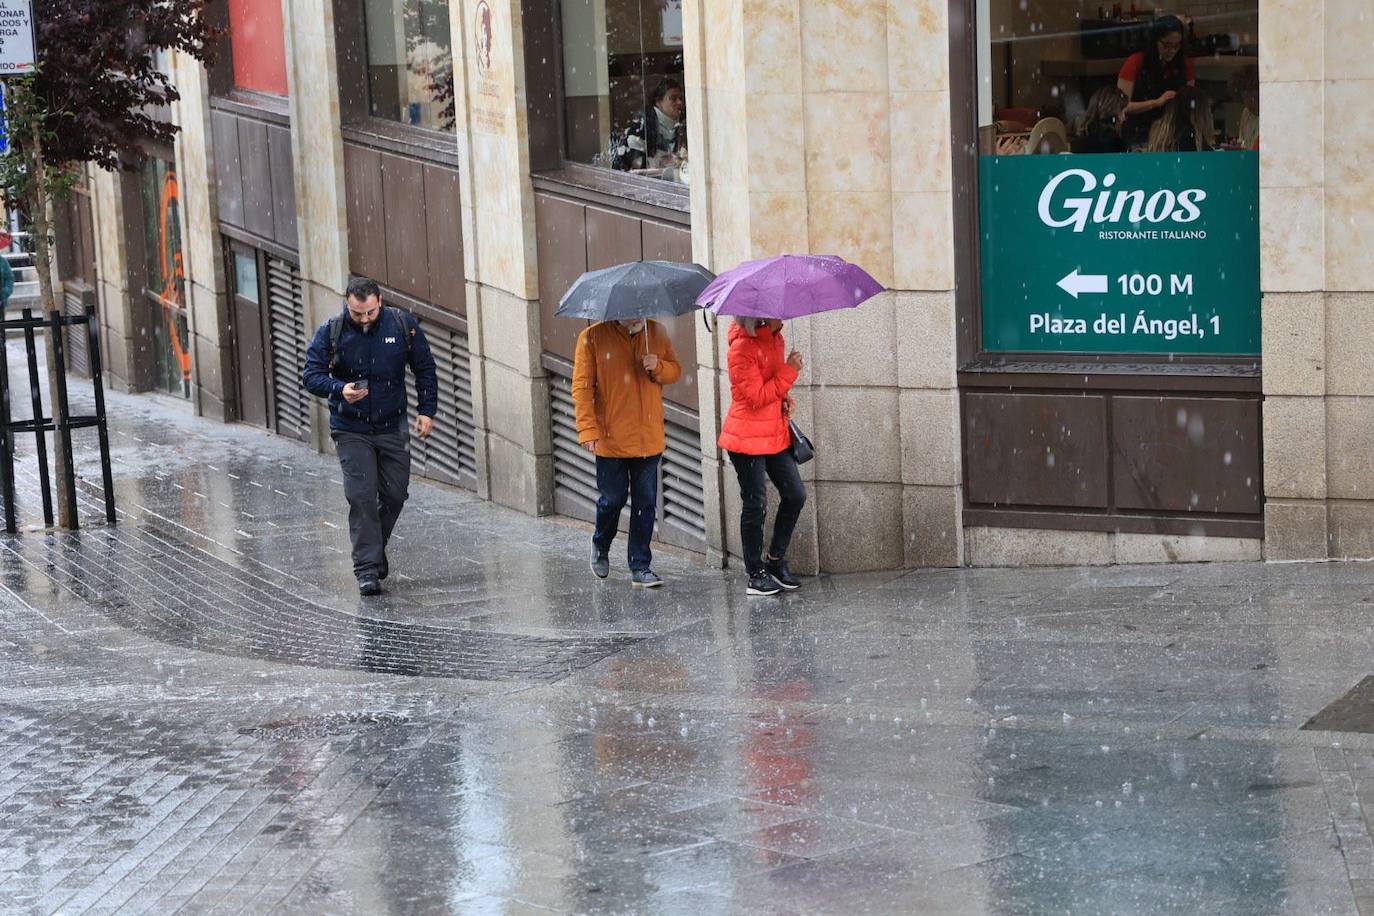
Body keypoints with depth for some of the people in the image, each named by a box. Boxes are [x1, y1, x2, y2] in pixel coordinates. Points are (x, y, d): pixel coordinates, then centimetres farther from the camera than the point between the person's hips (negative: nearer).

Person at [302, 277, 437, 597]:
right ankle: (368, 569, -5)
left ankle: (375, 548, 32)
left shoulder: (402, 325, -5)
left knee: (395, 494, 7)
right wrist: (340, 390, -30)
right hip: (351, 430, -2)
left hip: (392, 427, 2)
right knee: (361, 496, -10)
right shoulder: (331, 332, -10)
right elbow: (311, 374, -11)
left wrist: (427, 410, -1)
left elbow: (425, 369, 5)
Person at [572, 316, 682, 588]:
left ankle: (640, 567, 13)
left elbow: (675, 370, 13)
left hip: (649, 440, 3)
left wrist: (659, 367, -11)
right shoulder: (593, 338, -7)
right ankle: (601, 547, 36)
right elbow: (582, 387, -6)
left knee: (646, 504, 4)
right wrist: (588, 430, -13)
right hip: (611, 440, -3)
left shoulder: (656, 333, 4)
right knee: (613, 499, 6)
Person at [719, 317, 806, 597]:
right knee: (755, 505, 0)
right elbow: (756, 396, -23)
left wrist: (784, 399, 8)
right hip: (748, 438, -8)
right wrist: (790, 372, -20)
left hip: (776, 434, 8)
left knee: (795, 495, 7)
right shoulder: (742, 348, -19)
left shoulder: (775, 338, 8)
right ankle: (755, 572, 12)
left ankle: (775, 560, 22)